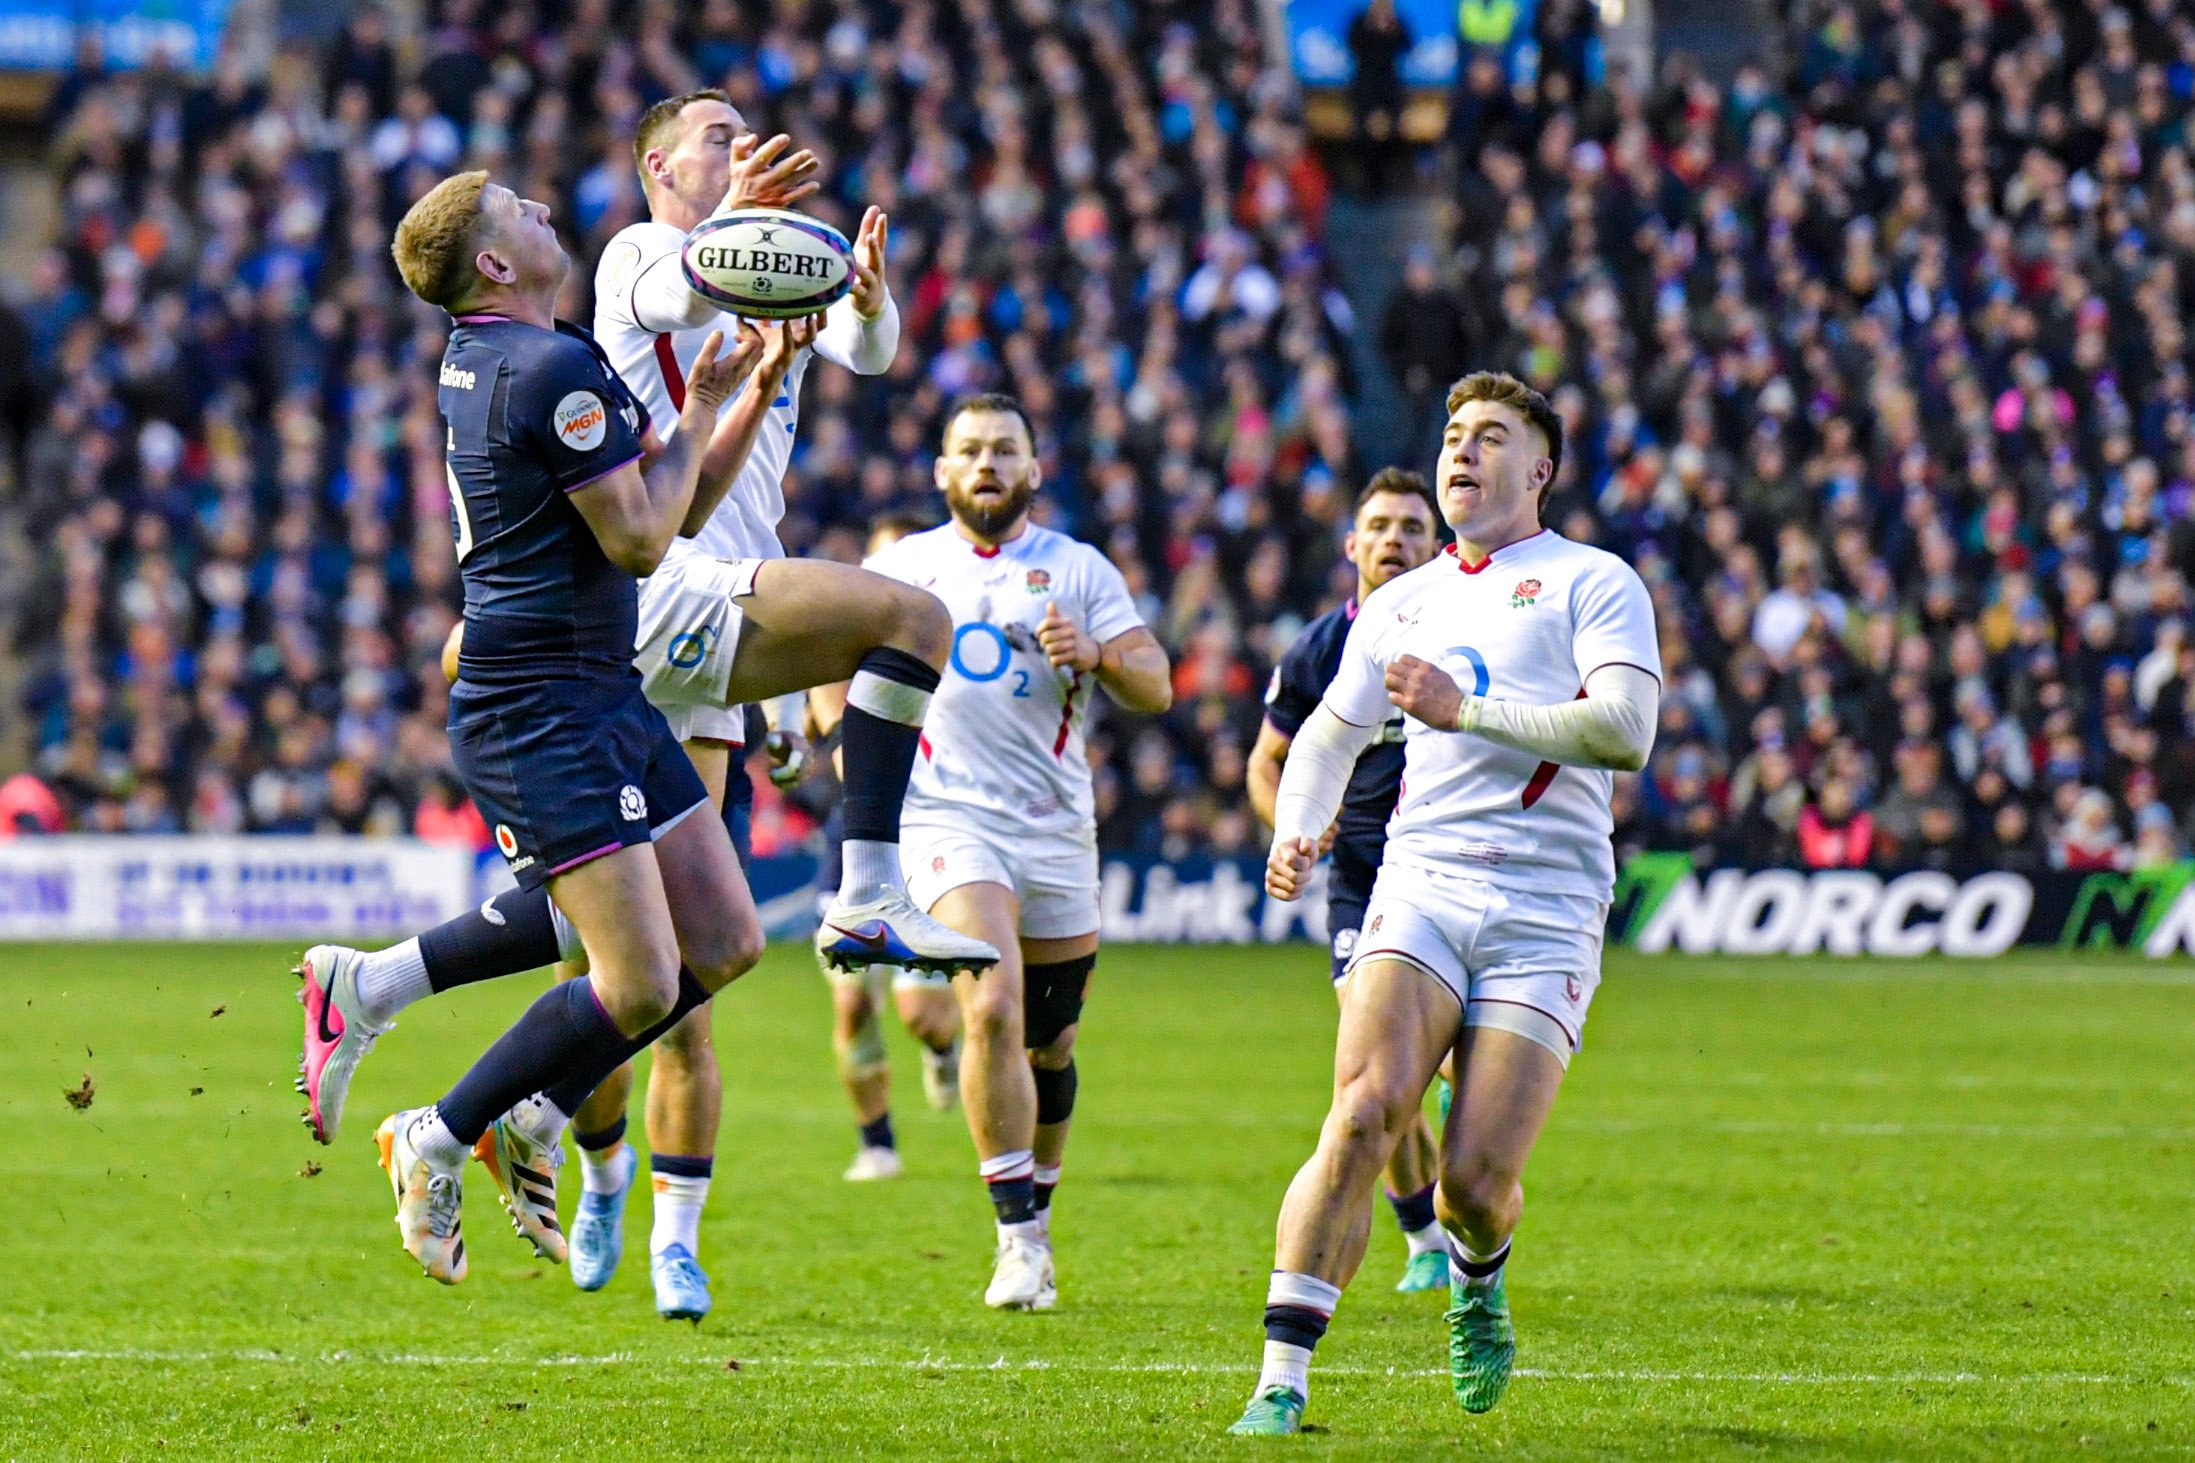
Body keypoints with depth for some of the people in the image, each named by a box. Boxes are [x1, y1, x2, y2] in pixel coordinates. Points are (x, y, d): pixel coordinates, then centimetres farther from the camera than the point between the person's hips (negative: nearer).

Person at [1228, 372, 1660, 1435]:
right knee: (1362, 1113, -22)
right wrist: (1296, 830, 10)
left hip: (1549, 906, -3)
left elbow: (1625, 730, -9)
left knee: (1477, 1176, -9)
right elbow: (1328, 734, 31)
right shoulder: (1398, 605, 21)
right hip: (1420, 880, 3)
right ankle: (1283, 1380, -24)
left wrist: (1469, 709, -13)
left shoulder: (1593, 582, 6)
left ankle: (1476, 1279, 30)